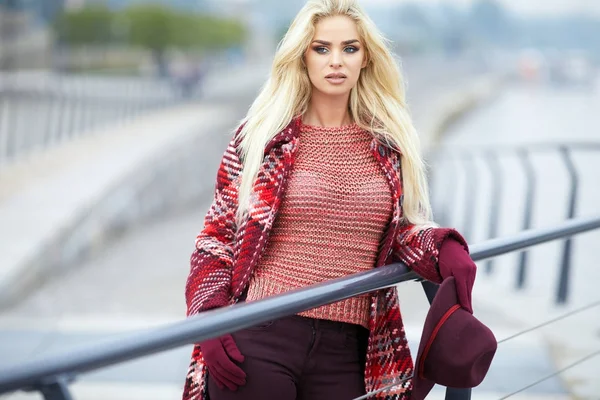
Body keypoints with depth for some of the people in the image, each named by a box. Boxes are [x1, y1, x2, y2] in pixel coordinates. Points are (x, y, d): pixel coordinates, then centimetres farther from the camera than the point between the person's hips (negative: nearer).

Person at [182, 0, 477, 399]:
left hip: (346, 350, 2)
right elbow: (217, 236, 5)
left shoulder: (388, 142, 7)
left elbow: (400, 228, 16)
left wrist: (444, 248, -6)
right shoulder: (262, 135, 1)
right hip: (258, 340, -2)